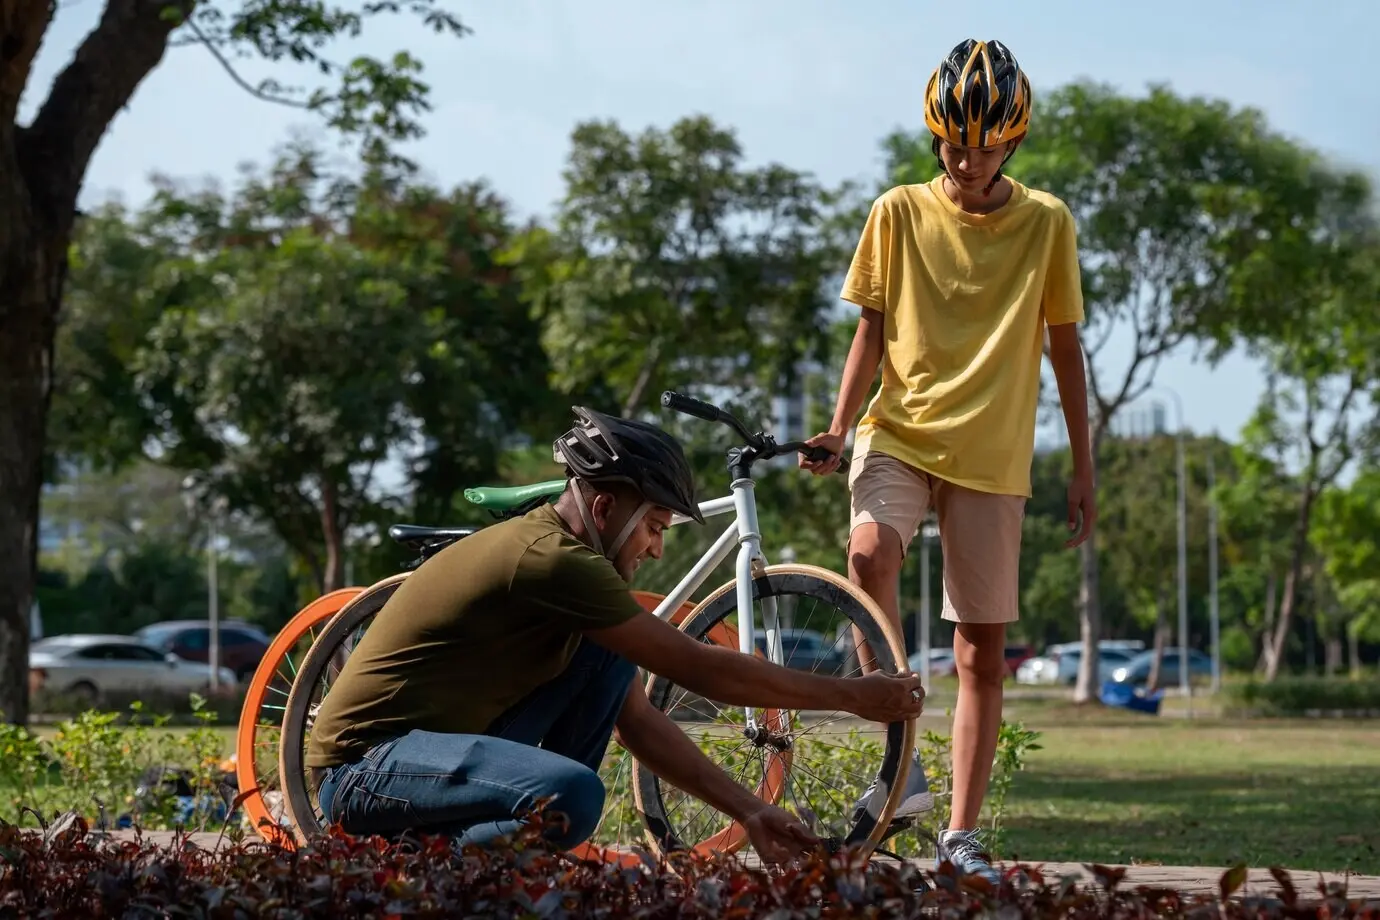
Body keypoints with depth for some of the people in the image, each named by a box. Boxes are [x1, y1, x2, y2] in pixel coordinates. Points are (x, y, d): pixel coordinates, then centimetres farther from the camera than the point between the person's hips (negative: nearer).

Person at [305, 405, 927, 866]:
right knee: (573, 797, -34)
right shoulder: (553, 561, -18)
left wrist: (748, 811, 9)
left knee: (609, 660, 5)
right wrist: (851, 696, -9)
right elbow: (701, 670, -16)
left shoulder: (564, 559, 13)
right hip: (365, 769, -10)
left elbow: (639, 722, 15)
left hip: (436, 744, 10)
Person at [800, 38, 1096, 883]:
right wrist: (839, 427, -7)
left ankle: (962, 837, 11)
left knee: (983, 651, 2)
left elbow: (1065, 347, 8)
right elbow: (872, 329, 6)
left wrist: (1084, 471, 7)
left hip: (991, 456, 1)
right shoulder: (899, 213, 3)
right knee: (870, 554, -32)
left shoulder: (1046, 224, 3)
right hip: (899, 433, -1)